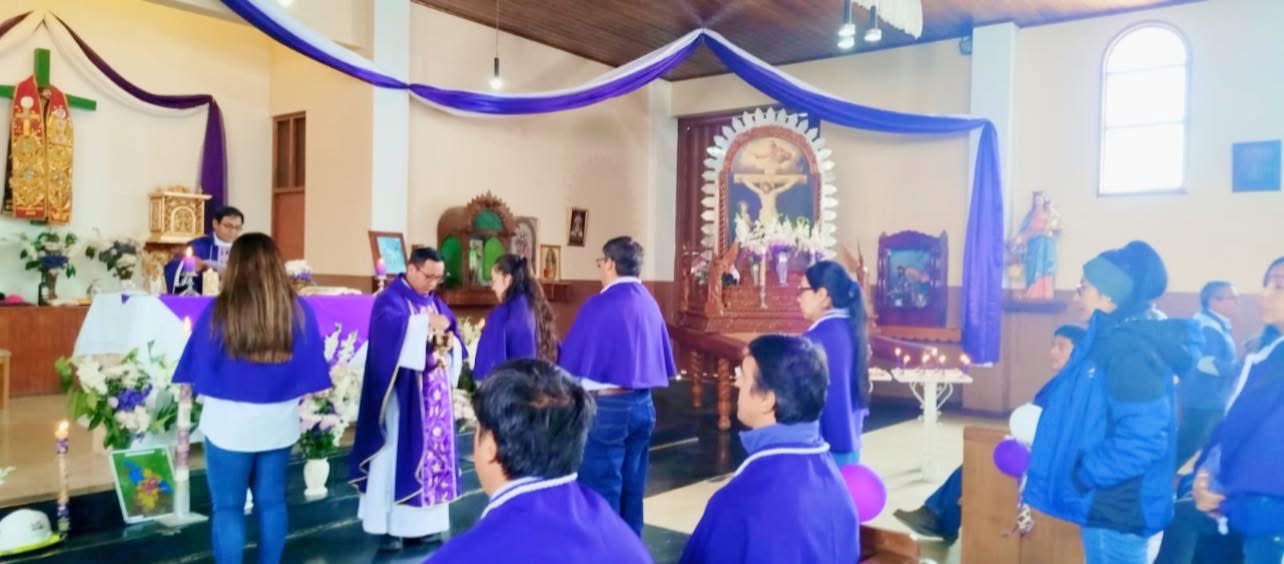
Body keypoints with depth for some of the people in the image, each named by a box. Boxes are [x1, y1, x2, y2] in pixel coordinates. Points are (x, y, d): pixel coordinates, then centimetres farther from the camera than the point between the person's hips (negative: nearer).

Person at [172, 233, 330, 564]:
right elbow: (311, 365, 0)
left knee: (228, 507, 9)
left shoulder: (220, 310, -15)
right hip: (280, 421, 3)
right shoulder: (298, 310, -7)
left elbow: (199, 367, -5)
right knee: (271, 501, 16)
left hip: (229, 422, -3)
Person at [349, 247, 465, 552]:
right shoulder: (389, 299, -8)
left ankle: (420, 522, 18)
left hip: (433, 395, 7)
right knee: (397, 454, -3)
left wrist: (447, 341, -10)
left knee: (432, 449, 9)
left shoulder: (435, 302, 14)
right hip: (402, 394, -7)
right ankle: (390, 526, 3)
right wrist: (427, 324, -27)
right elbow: (391, 328, -29)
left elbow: (453, 336, 11)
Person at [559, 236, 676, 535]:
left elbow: (570, 361, -8)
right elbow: (666, 363, 11)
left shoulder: (599, 305, -13)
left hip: (606, 407, -7)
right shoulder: (650, 303, 5)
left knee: (601, 493, 3)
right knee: (632, 490, 15)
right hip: (643, 404, 7)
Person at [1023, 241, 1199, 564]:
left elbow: (1142, 441, -28)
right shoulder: (1108, 341, 9)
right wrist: (1039, 447, 11)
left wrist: (1080, 475, -18)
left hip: (1117, 511, -10)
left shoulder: (1130, 350, -21)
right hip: (1106, 504, 10)